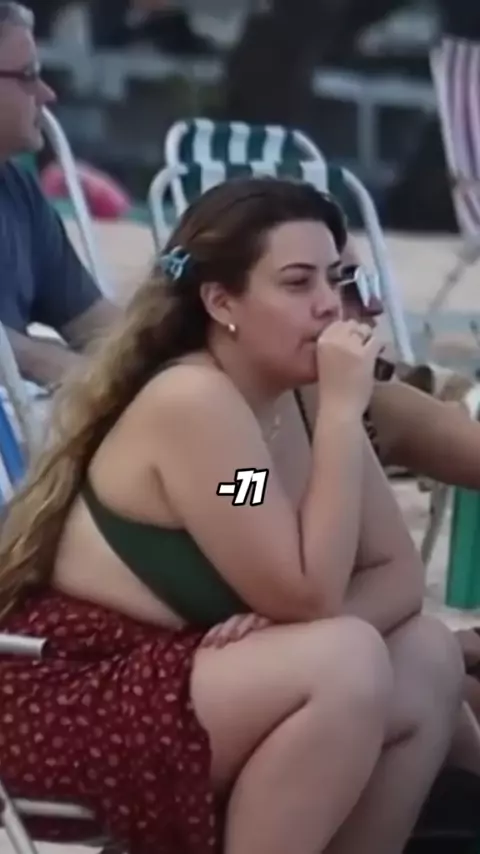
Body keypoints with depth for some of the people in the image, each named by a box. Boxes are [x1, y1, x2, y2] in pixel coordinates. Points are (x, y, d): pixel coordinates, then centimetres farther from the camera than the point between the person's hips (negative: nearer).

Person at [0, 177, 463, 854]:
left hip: (171, 681, 9)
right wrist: (343, 412, -22)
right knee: (347, 665, -25)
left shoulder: (303, 398, 4)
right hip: (67, 707, -9)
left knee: (428, 659, -2)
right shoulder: (192, 403, -21)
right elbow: (310, 596, -23)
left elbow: (398, 575, 4)